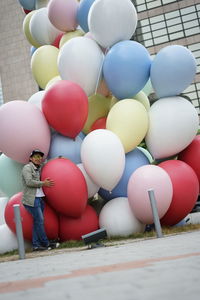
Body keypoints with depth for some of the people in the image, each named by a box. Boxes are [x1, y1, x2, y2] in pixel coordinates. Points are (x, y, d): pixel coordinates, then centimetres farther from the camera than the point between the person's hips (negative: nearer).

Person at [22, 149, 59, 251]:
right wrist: (43, 183, -10)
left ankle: (36, 245, 7)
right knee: (39, 220, -8)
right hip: (32, 199, -8)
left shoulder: (38, 169, 19)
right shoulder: (27, 167, -4)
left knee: (37, 222, 5)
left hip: (39, 198, 8)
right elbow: (29, 182, -15)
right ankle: (46, 243, -2)